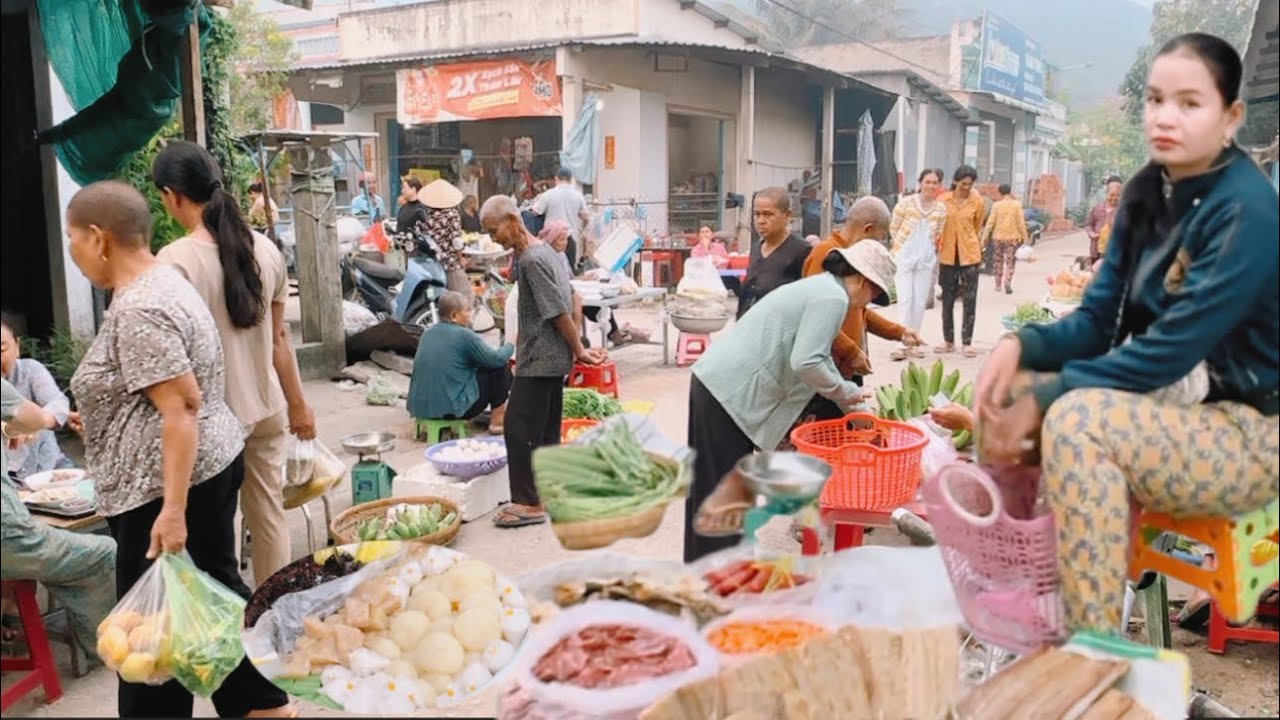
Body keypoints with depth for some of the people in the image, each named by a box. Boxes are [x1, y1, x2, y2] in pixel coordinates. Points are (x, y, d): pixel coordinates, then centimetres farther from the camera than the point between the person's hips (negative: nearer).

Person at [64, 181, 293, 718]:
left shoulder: (138, 308, -20)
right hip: (212, 462, 10)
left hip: (168, 482, -10)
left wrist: (172, 508, -26)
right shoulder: (161, 280, 11)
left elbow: (181, 406, -25)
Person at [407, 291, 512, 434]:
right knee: (500, 369, 5)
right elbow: (496, 359, -9)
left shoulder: (429, 332, 10)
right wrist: (510, 346, 11)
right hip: (451, 407, -8)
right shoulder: (463, 335, -14)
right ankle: (497, 421, 12)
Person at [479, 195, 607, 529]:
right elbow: (570, 301, 17)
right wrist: (578, 348, 16)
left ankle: (529, 504, 0)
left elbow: (559, 312, -19)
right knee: (547, 429, 15)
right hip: (553, 359, 10)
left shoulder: (531, 260, -18)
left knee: (519, 427, -5)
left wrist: (579, 351, -10)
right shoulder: (546, 251, 12)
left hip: (538, 360, -10)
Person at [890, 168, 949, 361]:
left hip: (926, 260, 3)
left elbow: (939, 235, 14)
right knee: (906, 300, -11)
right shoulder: (906, 203, -8)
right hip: (904, 257, -3)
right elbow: (893, 228, 2)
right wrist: (903, 246, 8)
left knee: (920, 302, 6)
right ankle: (902, 344, -9)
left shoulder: (941, 209, 1)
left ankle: (912, 343, 16)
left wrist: (927, 248, 8)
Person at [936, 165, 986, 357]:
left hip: (969, 255, -1)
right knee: (947, 299, 9)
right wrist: (935, 248, 9)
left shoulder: (978, 202, -2)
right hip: (947, 255, 1)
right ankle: (948, 341, 19)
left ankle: (967, 343, 4)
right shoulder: (942, 200, -2)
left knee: (970, 300, -2)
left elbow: (977, 227, 11)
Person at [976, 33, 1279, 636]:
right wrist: (1021, 344, -17)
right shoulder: (1147, 193, 3)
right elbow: (1098, 320, 3)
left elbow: (1175, 347, -26)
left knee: (1078, 418, -33)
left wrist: (1044, 398, -24)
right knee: (1004, 393, -2)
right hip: (1165, 398, 8)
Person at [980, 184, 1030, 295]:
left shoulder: (996, 205, -2)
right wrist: (1025, 237, 3)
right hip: (1012, 236, -1)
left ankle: (998, 284, 21)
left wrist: (984, 237, 1)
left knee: (999, 261, 15)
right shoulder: (1017, 204, -4)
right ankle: (1007, 281, -18)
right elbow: (1020, 222, -4)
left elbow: (990, 222, -3)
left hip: (999, 236, 1)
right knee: (1010, 261, 3)